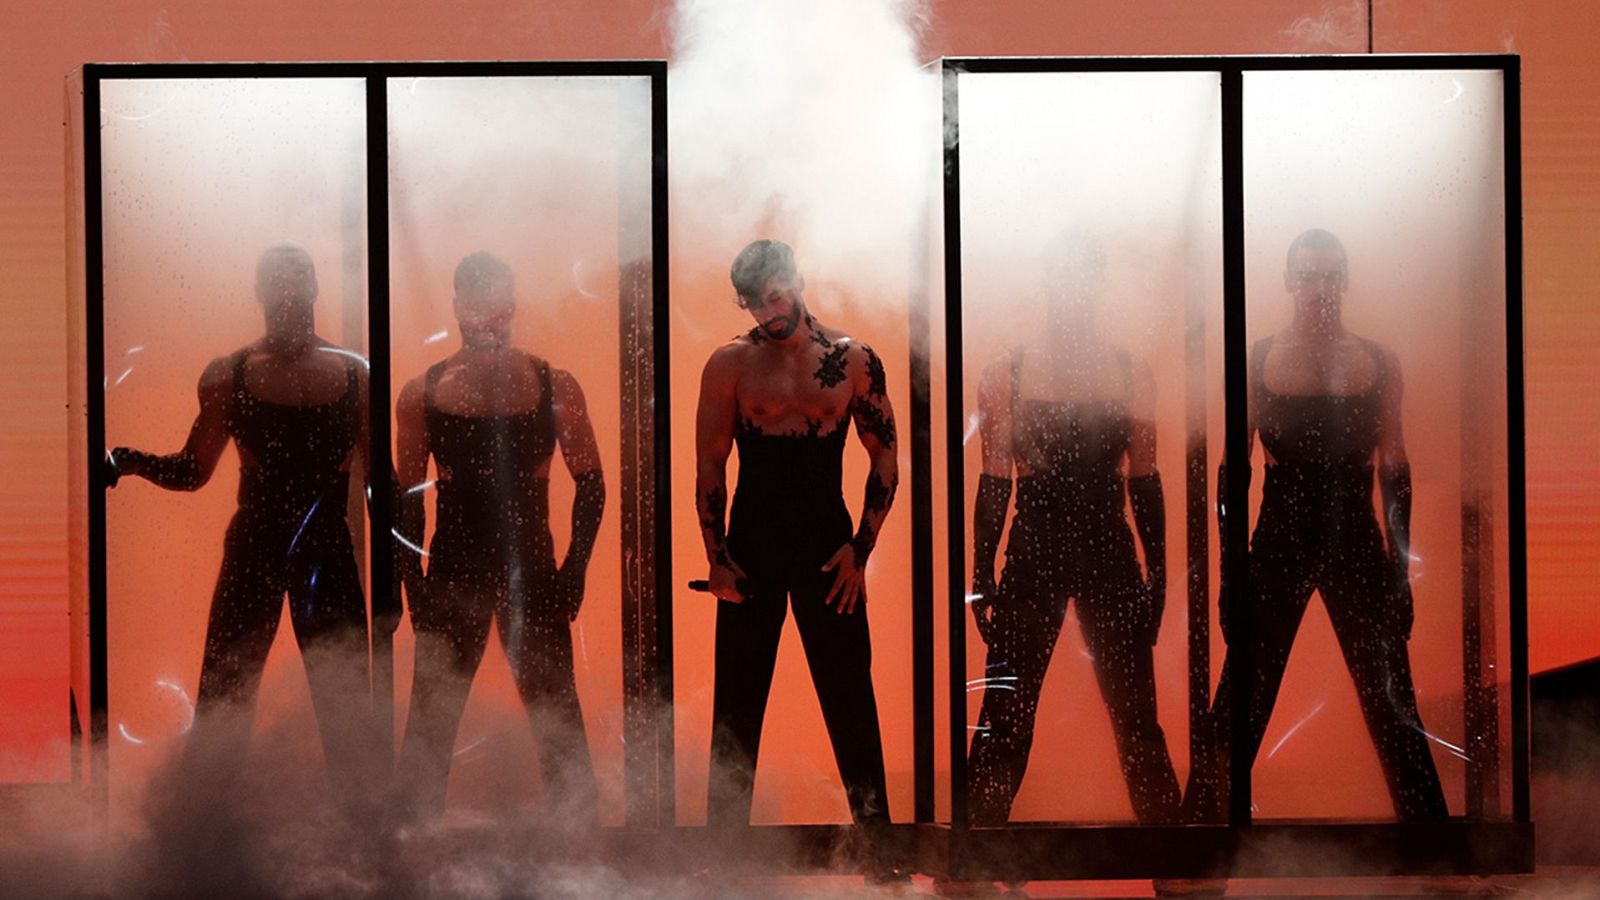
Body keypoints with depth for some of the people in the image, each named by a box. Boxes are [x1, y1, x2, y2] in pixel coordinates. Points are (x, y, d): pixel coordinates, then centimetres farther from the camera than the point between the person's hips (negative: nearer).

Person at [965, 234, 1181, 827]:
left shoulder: (1131, 374, 7)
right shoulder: (1006, 374, 3)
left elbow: (1144, 481, 10)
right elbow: (994, 481, 4)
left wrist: (1158, 574, 6)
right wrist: (981, 576, 0)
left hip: (1110, 554, 1)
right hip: (1032, 554, -1)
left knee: (1136, 718, 1)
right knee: (1005, 717, -1)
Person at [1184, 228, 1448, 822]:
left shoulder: (1380, 364, 2)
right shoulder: (1257, 362, -2)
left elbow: (1395, 470, 7)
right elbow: (1231, 471, 2)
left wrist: (1401, 565, 4)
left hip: (1358, 546, 1)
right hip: (1278, 545, -1)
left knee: (1394, 706, 4)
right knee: (1240, 708, 0)